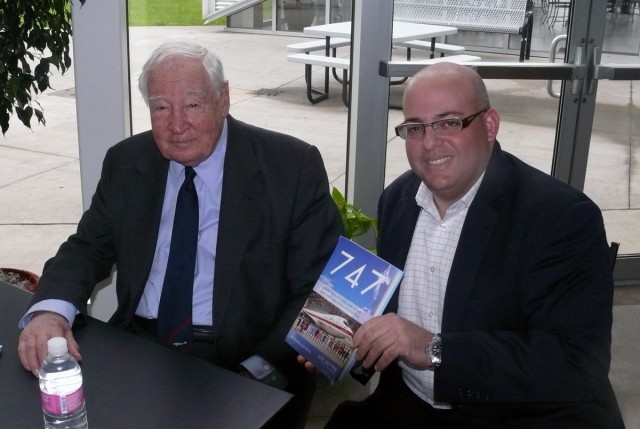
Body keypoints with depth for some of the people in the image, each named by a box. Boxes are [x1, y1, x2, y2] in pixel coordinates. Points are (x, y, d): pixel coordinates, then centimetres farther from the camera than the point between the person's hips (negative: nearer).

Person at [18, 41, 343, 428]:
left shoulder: (292, 166, -7)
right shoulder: (126, 163, 6)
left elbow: (321, 288, -7)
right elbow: (87, 249, 11)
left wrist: (258, 371, -20)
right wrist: (50, 310, -11)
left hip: (242, 361, -3)